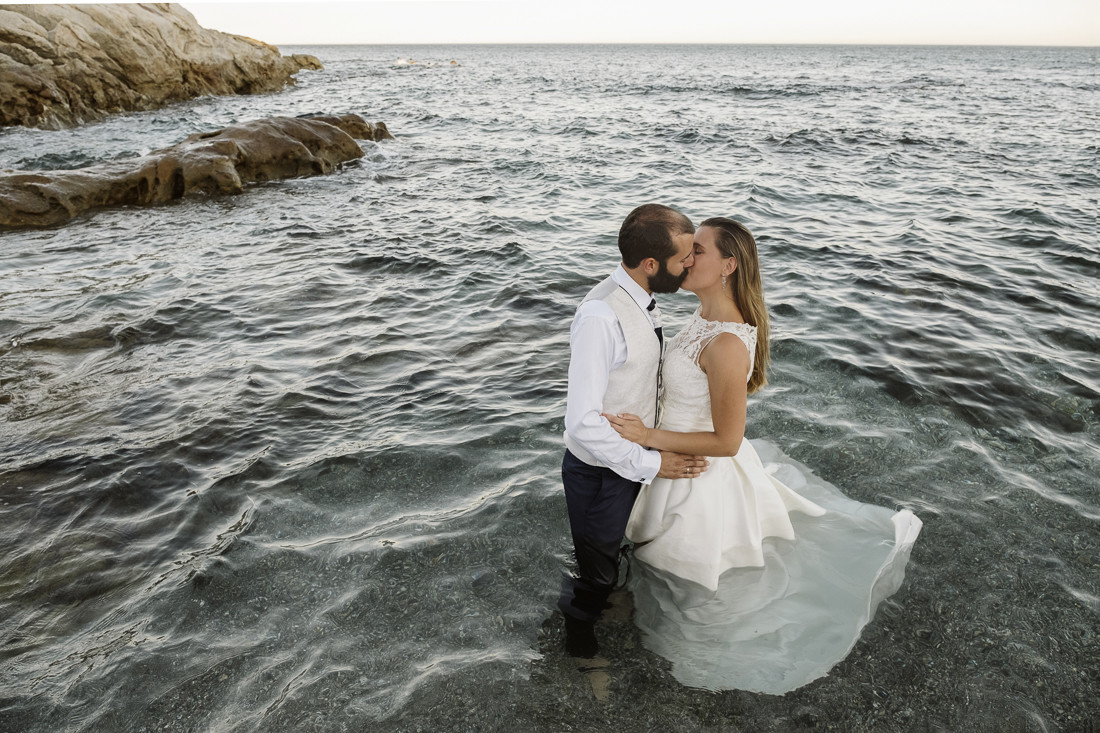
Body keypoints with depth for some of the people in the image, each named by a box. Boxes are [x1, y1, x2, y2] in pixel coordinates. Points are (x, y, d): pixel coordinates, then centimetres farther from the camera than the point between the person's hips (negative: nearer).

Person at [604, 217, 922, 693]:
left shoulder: (726, 344, -33)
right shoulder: (706, 315, -4)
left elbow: (726, 441, -27)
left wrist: (649, 437, -28)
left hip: (702, 476, -9)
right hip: (686, 463, 9)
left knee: (697, 576, 18)